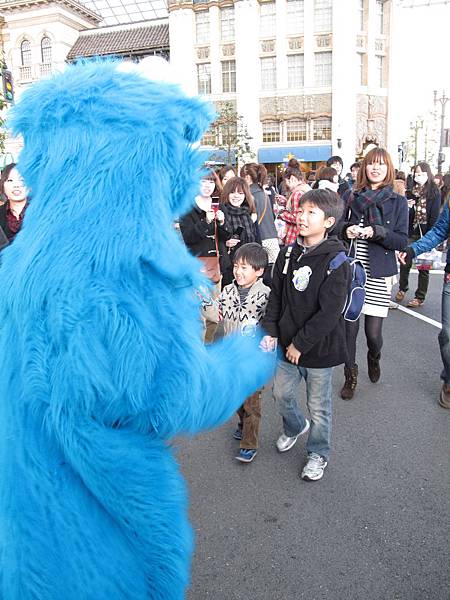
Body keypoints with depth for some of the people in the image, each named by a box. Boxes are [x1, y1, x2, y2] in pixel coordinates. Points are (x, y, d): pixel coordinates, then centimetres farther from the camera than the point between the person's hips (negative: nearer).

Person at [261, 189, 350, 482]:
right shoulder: (288, 254, 1)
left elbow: (329, 312, -20)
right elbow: (276, 296, 7)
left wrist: (301, 344, -17)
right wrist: (271, 331, -2)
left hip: (319, 348, -5)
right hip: (288, 343, 6)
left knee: (319, 405, 12)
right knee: (282, 393, 20)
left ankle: (318, 453, 36)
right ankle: (295, 427, 52)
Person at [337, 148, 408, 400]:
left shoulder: (398, 202, 2)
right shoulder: (352, 197, 7)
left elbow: (402, 241, -2)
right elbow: (339, 226, 14)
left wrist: (376, 232, -17)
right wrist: (346, 228, -8)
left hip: (378, 274, -1)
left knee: (373, 332, -1)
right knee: (349, 326, 0)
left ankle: (374, 359, 35)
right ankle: (351, 376, 22)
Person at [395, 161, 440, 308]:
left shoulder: (434, 192, -2)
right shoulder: (411, 192, 8)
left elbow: (435, 216, -6)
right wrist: (407, 207, -10)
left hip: (425, 234, -3)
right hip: (411, 233, 3)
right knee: (405, 262, 6)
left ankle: (420, 297, 13)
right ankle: (402, 289, 30)